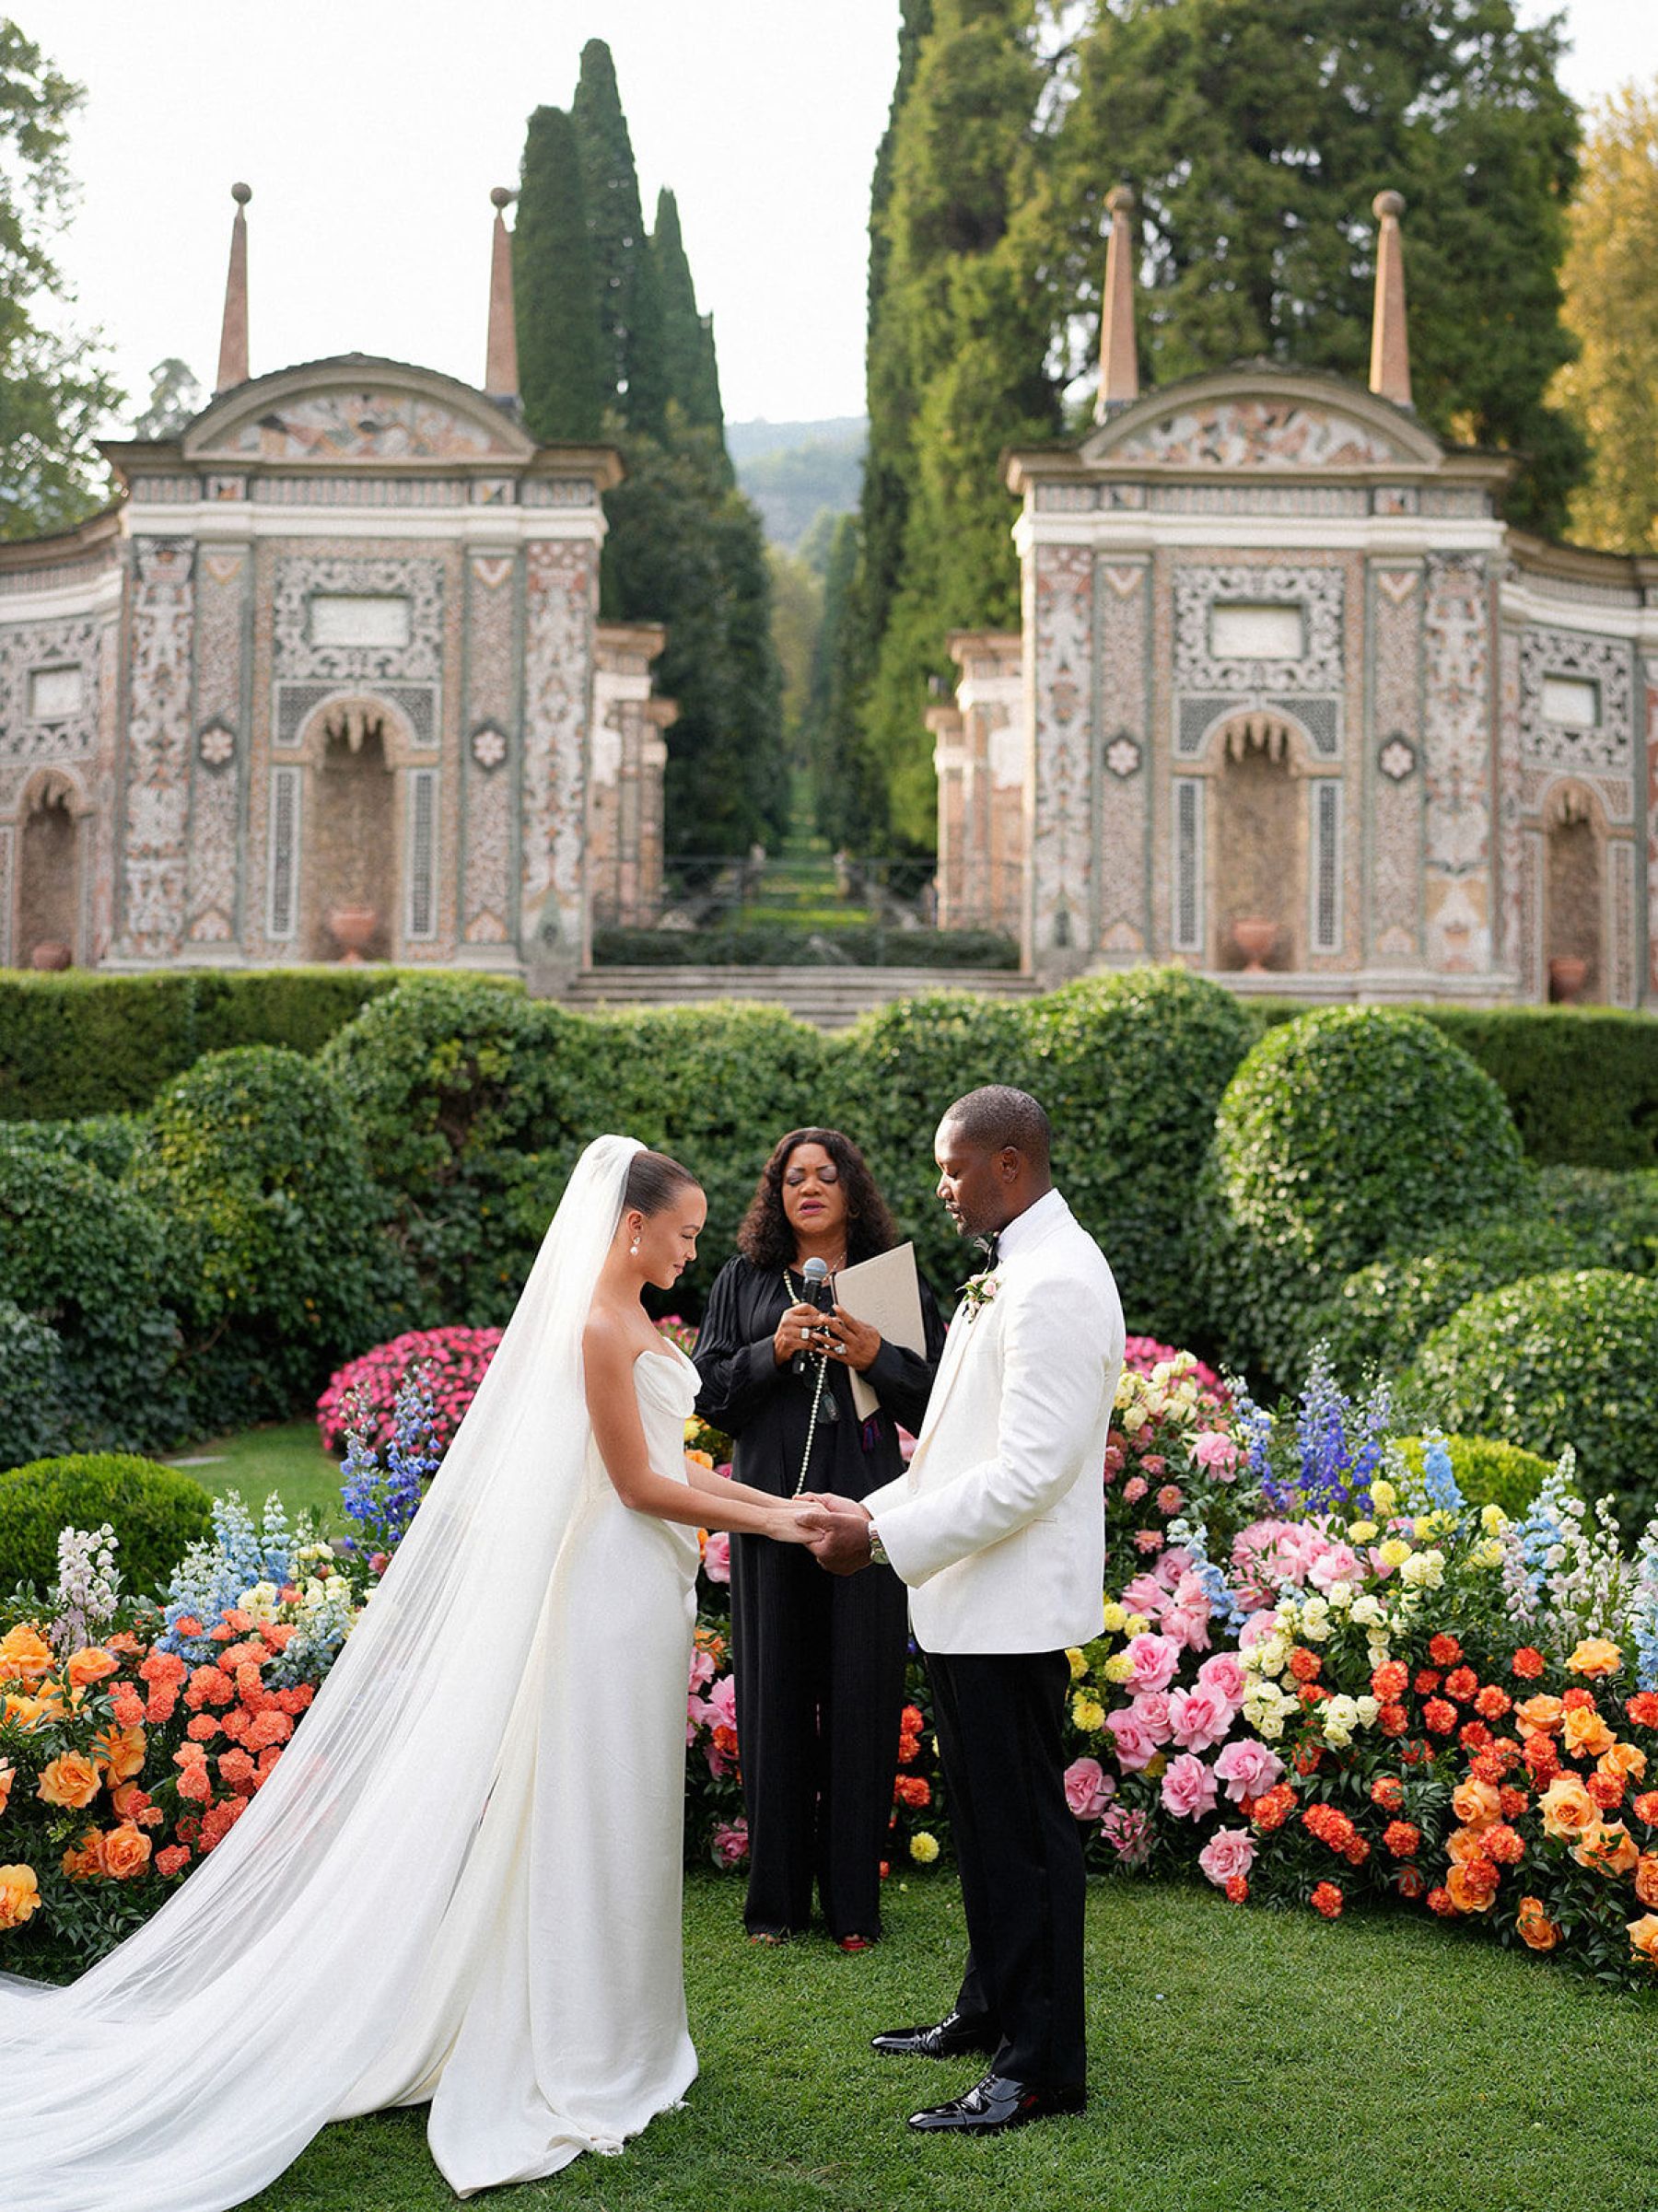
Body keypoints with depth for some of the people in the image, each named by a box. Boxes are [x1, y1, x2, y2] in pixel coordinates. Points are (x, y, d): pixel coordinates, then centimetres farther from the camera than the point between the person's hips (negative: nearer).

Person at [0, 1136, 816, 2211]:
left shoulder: (636, 1321, 13)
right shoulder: (598, 1327, -17)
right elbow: (636, 1485, -17)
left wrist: (784, 1503, 8)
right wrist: (772, 1522, -14)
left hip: (651, 1593, 9)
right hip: (615, 1587, -9)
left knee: (626, 1816, 14)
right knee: (589, 1811, -1)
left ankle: (613, 2035, 25)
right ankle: (574, 2056, 9)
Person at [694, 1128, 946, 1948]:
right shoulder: (744, 1281, 10)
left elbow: (936, 1397, 3)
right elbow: (708, 1393, 6)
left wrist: (875, 1357, -13)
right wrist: (772, 1351, -9)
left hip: (864, 1511, -1)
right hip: (770, 1507, 1)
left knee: (860, 1695, 0)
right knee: (774, 1693, 4)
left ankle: (853, 1899, 12)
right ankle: (777, 1895, 16)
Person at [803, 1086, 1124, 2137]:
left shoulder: (1055, 1283, -19)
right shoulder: (1008, 1272, 14)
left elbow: (1030, 1470, -25)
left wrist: (886, 1538, -21)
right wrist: (877, 1510, 11)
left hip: (1013, 1609, -10)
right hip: (973, 1602, 10)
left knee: (1024, 1827, -1)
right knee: (986, 1818, 21)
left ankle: (1043, 2068, 9)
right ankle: (990, 2010, 35)